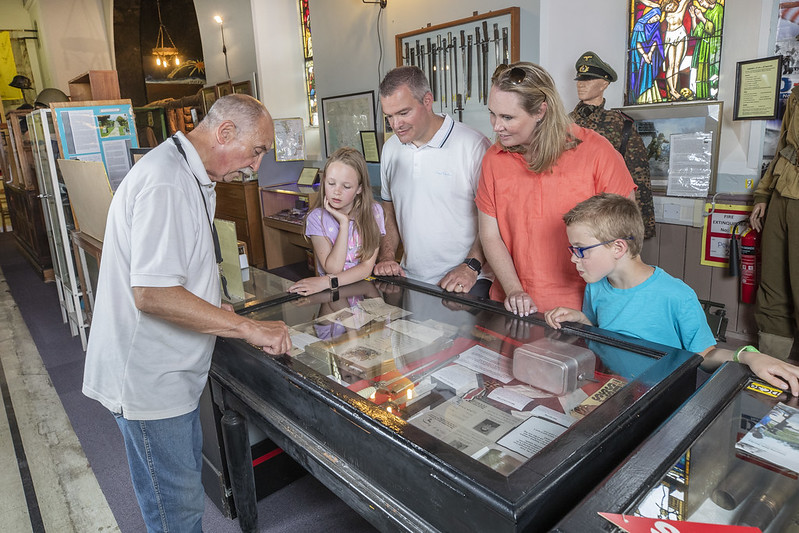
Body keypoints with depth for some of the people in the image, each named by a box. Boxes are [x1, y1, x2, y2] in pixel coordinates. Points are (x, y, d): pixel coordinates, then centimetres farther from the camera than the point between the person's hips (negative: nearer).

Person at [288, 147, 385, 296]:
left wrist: (327, 282, -21)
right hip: (330, 295, -2)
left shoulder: (373, 212, -4)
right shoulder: (317, 217, -5)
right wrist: (344, 223, -17)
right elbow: (334, 268, -13)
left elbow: (367, 267, -9)